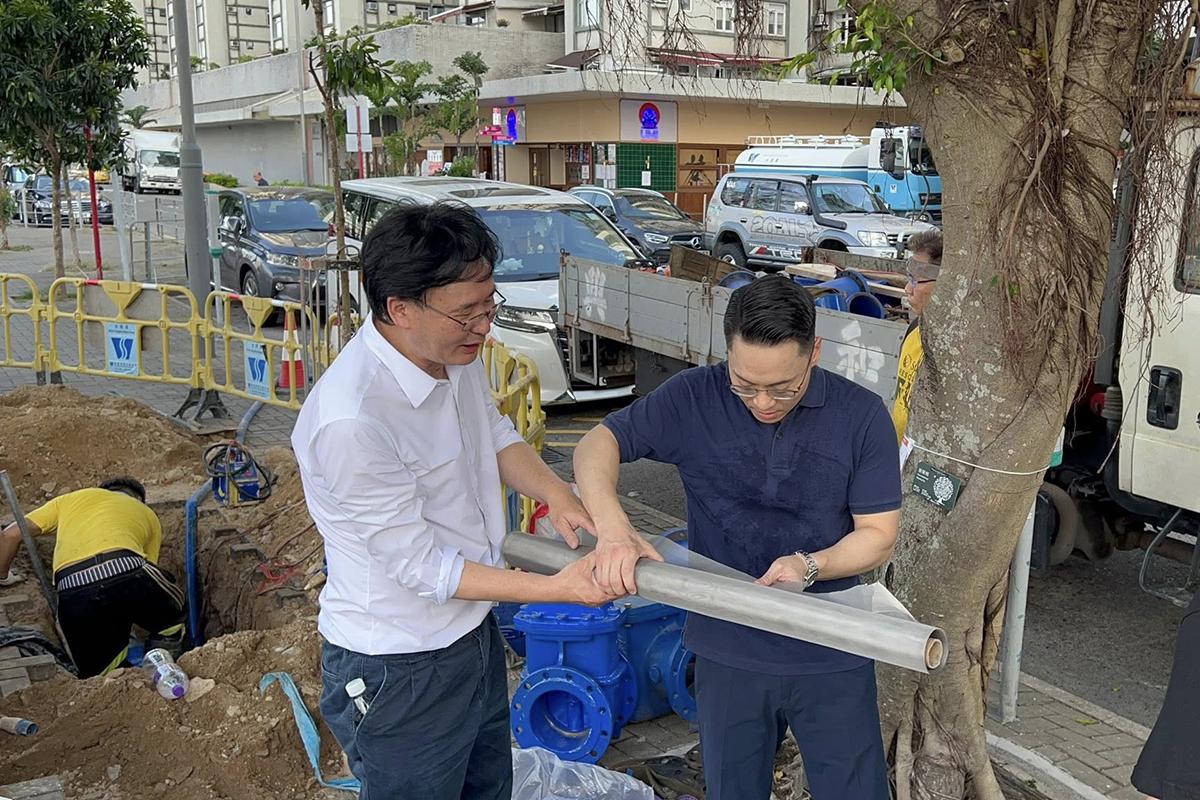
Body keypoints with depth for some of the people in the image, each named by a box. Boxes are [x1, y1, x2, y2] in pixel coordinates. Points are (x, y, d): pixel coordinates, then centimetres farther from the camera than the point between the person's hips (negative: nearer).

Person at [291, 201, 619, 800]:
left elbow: (495, 434, 10)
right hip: (399, 670, -8)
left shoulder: (454, 351, -8)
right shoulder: (351, 420, -34)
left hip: (473, 632, 8)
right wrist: (558, 587, -26)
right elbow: (419, 565, -26)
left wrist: (555, 493, -9)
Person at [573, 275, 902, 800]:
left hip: (832, 658, -1)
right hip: (727, 652, 1)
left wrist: (811, 566, -26)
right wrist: (612, 528, -25)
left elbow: (879, 534, -6)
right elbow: (597, 443, -6)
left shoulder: (861, 415, -12)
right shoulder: (693, 399, -11)